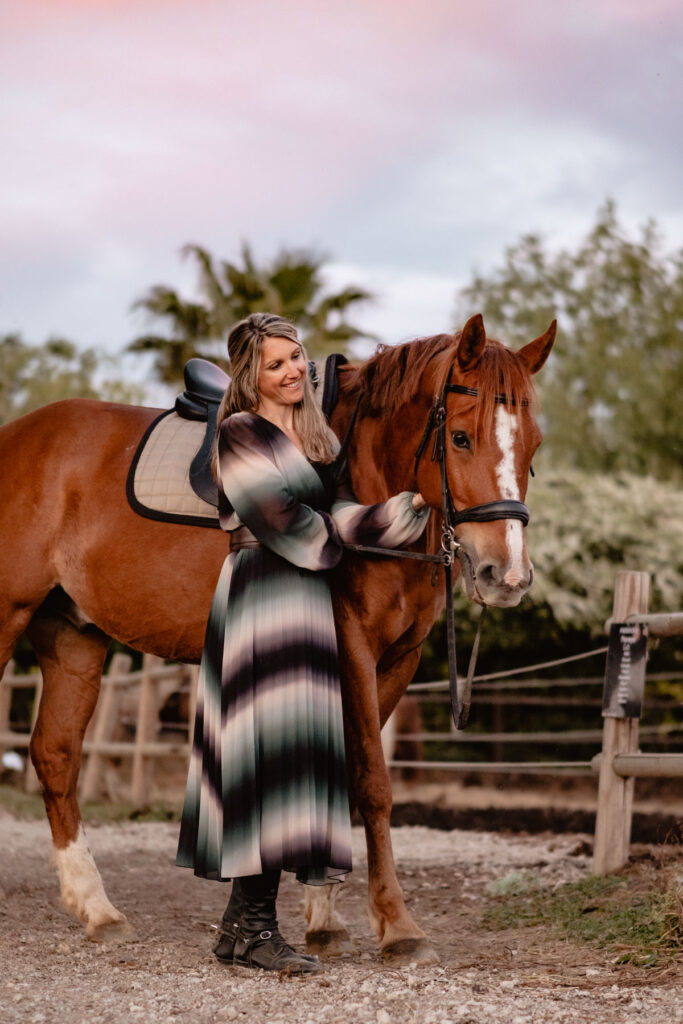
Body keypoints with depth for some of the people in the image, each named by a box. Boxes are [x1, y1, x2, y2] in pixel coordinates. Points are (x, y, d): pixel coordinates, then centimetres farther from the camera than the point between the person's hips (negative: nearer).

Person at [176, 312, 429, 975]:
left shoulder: (318, 439, 20)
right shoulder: (241, 433, -5)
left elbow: (339, 516, 9)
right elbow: (280, 521, -13)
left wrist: (413, 506, -5)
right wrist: (334, 540, 2)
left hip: (306, 599, 9)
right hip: (261, 595, -8)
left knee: (294, 747, 7)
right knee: (268, 741, -10)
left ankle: (243, 920, 12)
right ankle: (251, 926, -7)